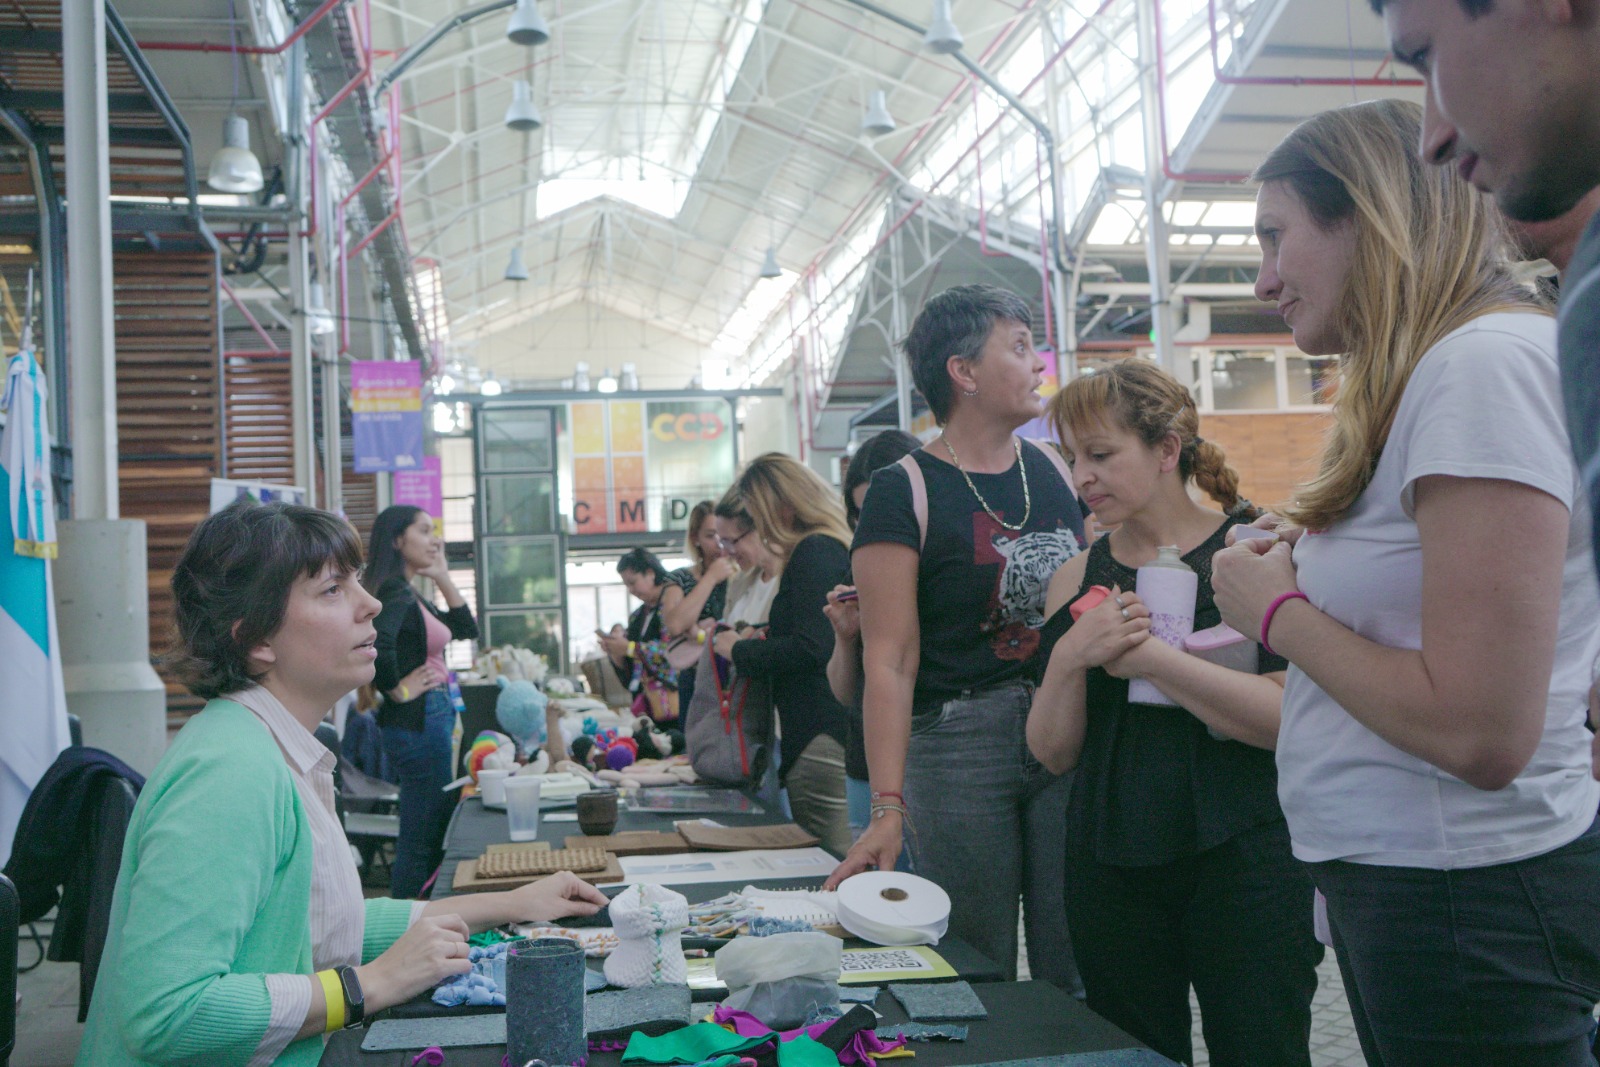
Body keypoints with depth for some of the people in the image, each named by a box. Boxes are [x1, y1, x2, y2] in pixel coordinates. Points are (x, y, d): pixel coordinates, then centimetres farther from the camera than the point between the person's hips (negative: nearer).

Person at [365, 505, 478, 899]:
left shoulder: (410, 593, 15)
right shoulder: (395, 590, -15)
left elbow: (465, 628, 22)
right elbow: (378, 642, -35)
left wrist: (442, 576, 14)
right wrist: (396, 690, -20)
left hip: (431, 721, 10)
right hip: (418, 722, -10)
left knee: (429, 838, 16)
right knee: (422, 843, -4)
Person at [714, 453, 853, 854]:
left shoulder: (814, 553, -12)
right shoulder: (835, 548, 19)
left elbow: (811, 649, -20)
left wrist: (740, 651, -7)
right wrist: (763, 638, 14)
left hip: (820, 739, -10)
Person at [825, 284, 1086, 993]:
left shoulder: (1058, 474, 10)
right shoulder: (904, 491, -6)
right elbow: (891, 660, -10)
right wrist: (888, 807, -16)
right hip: (956, 743, -4)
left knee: (1080, 978, 7)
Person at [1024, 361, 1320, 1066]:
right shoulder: (1077, 579, 7)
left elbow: (1294, 718, -16)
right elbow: (1053, 752, 5)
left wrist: (1151, 658, -20)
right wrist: (1070, 658, -13)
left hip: (1243, 856, -3)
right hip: (1112, 868, 4)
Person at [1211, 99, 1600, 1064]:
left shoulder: (1486, 364, -18)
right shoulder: (1426, 378, 10)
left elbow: (1481, 734, -24)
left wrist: (1278, 612, -12)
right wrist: (1302, 573, 3)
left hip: (1465, 900, -9)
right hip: (1394, 874, 9)